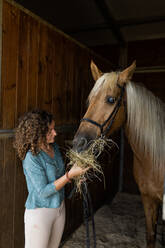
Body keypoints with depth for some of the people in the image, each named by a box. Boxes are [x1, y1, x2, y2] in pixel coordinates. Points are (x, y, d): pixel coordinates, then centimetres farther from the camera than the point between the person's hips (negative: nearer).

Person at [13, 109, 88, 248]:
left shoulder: (54, 147, -3)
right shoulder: (31, 157, -26)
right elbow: (43, 192, -25)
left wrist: (76, 175, -2)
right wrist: (70, 175, -30)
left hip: (60, 207, 7)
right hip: (40, 211, -7)